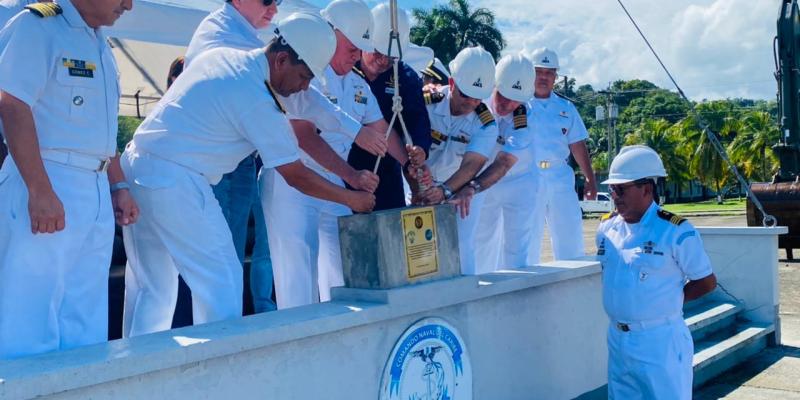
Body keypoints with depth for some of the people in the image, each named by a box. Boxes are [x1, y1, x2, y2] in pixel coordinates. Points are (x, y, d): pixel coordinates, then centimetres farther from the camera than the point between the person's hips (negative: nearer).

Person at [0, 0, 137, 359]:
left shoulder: (100, 46, 19)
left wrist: (119, 187, 18)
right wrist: (40, 191, -22)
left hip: (96, 192, 8)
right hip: (45, 184, -8)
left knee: (85, 323, 12)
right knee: (31, 322, -4)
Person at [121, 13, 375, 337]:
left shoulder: (221, 55, 10)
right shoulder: (255, 98, -13)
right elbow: (296, 176, -9)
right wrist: (351, 199, 3)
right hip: (175, 182, -9)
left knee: (155, 288, 15)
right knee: (221, 280, -2)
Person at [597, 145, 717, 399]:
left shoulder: (675, 232, -13)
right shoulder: (606, 227, 5)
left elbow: (706, 282, -6)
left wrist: (667, 300, -3)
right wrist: (621, 301, 7)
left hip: (660, 340, -6)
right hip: (617, 339, 6)